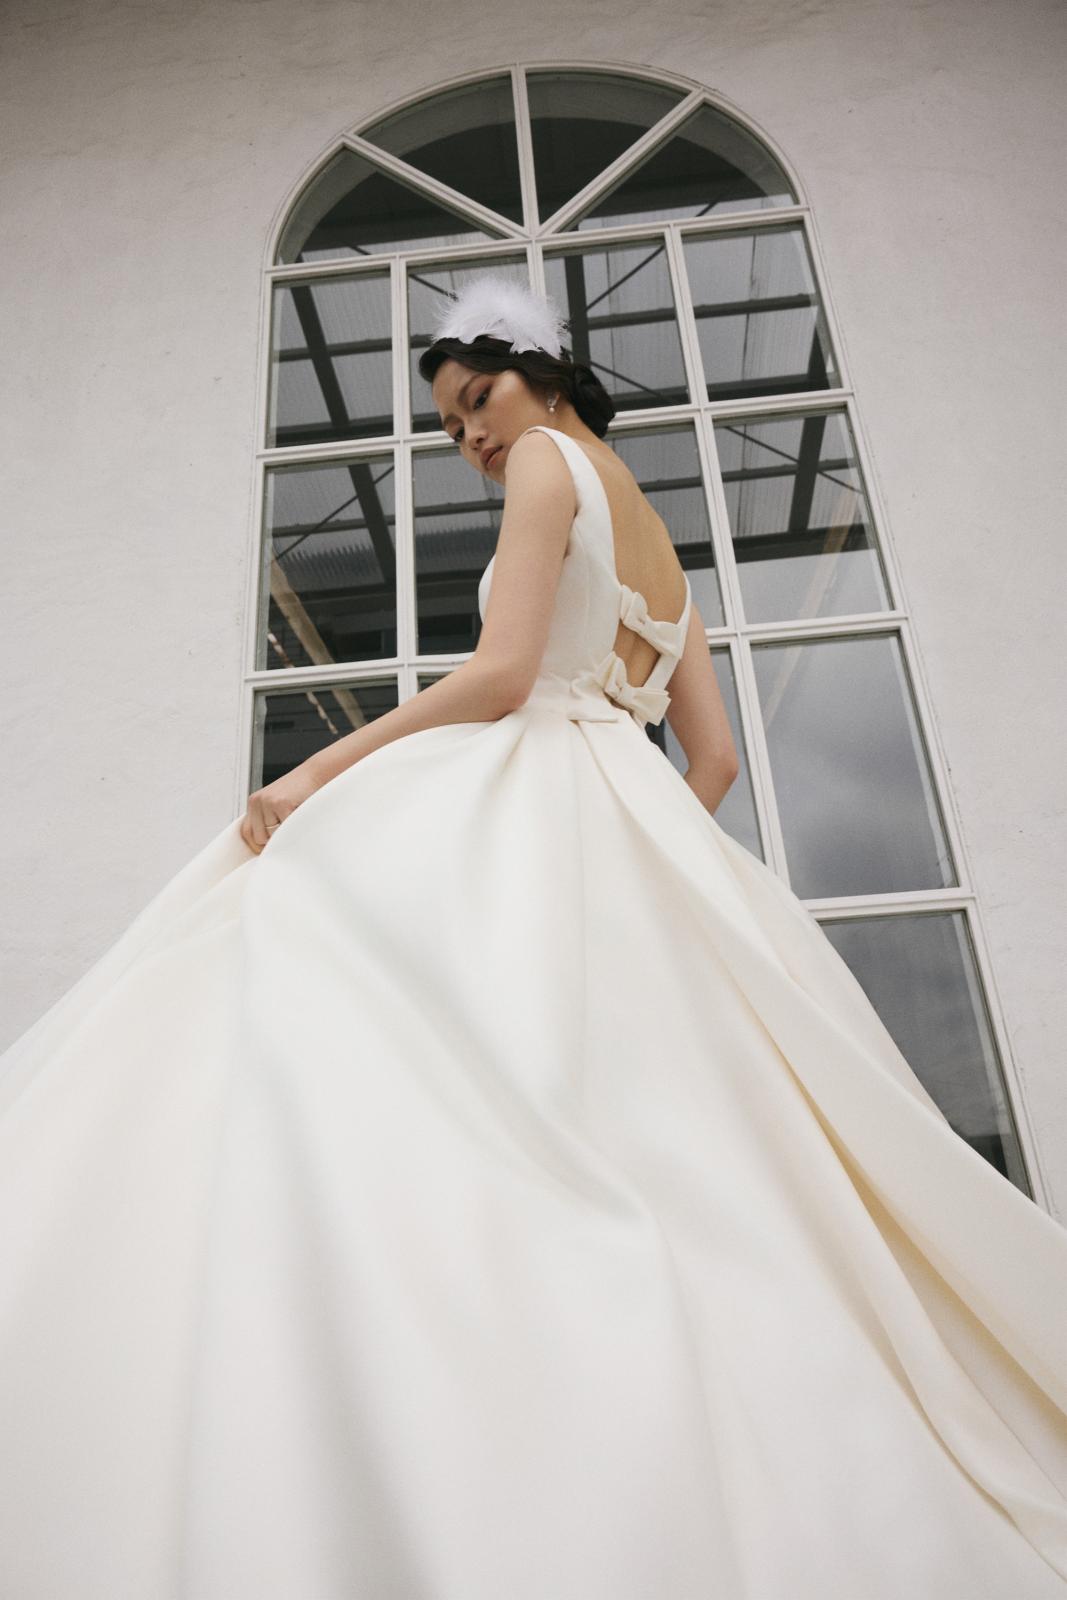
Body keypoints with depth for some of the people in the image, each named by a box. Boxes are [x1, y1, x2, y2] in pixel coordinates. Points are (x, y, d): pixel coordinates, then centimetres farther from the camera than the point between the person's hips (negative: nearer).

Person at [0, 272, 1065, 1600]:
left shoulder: (554, 459, 8)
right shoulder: (661, 547, 30)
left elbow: (498, 675, -9)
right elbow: (714, 756, 20)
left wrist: (316, 773, -9)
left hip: (525, 803, -9)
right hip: (634, 849, 9)